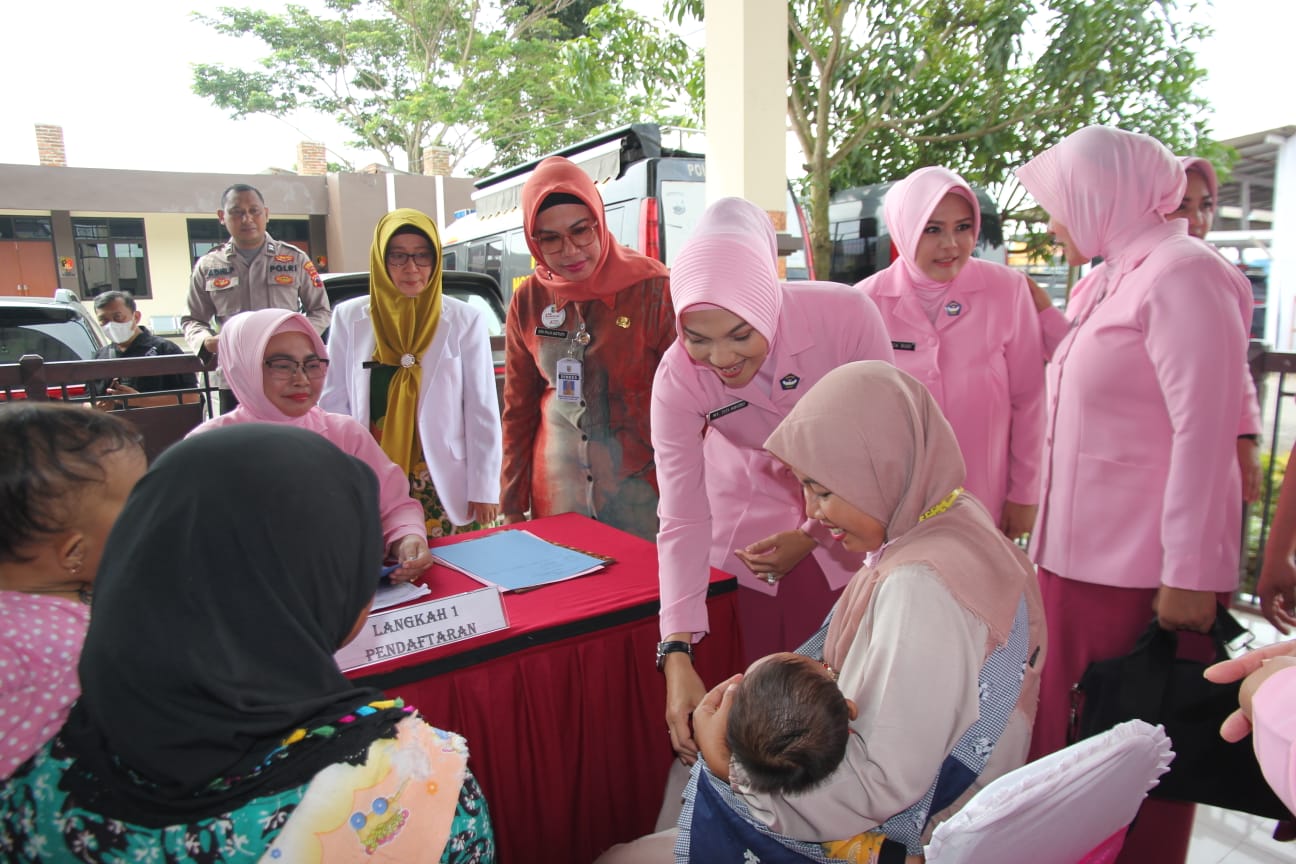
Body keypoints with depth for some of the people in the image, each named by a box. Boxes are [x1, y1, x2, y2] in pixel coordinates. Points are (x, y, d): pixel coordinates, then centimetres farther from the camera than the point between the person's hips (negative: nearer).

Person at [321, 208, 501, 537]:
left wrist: (484, 490, -3)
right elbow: (333, 406, 6)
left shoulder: (465, 320, -4)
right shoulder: (349, 318, 2)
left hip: (446, 486, -1)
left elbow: (482, 413, -2)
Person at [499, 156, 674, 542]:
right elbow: (518, 408, 8)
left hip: (640, 487, -3)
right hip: (557, 490, 3)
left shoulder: (652, 288, -10)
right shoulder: (529, 300, 1)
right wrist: (512, 506, 10)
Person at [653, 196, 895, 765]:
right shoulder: (678, 377, -23)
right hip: (753, 525, 1)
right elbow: (681, 521, -24)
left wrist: (814, 535, -11)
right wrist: (677, 653, -32)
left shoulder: (845, 316, -26)